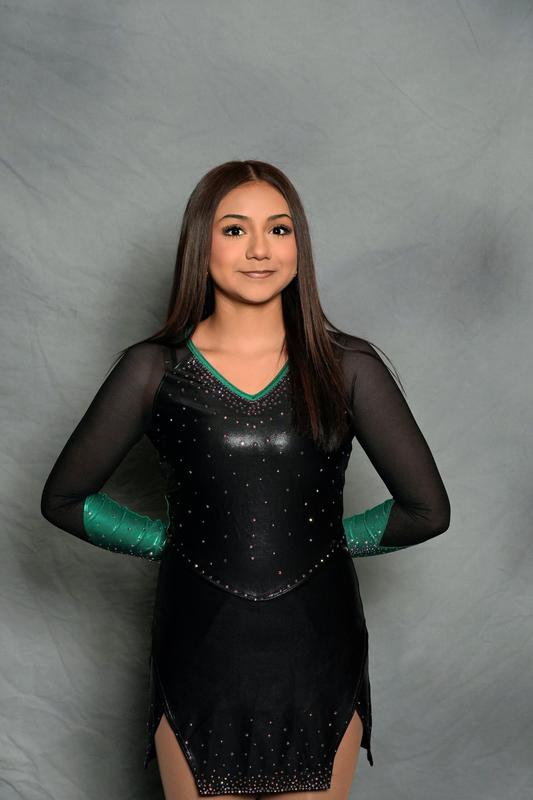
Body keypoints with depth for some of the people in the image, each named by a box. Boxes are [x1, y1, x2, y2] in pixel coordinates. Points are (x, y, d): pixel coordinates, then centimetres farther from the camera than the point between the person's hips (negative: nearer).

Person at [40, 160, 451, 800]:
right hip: (199, 658, 0)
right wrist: (173, 541, -1)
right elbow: (63, 499, 5)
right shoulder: (153, 369, -3)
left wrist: (327, 539, 2)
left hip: (318, 658, 1)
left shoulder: (348, 365, -3)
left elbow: (427, 511, 3)